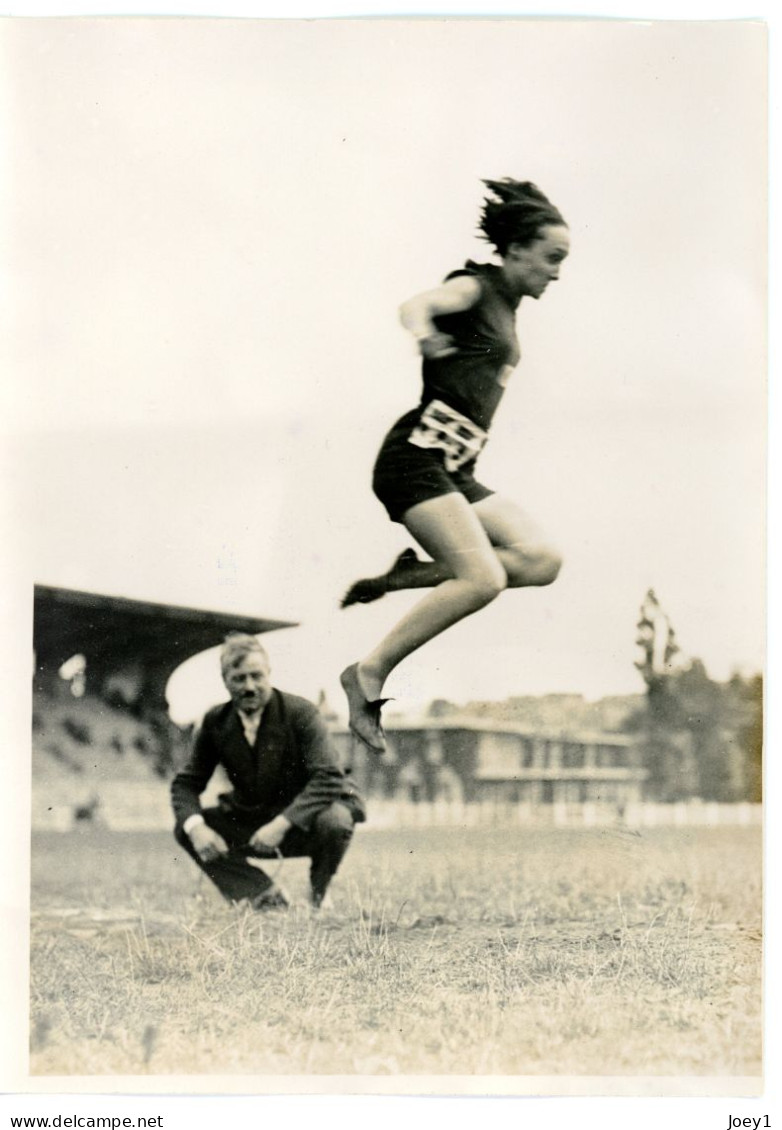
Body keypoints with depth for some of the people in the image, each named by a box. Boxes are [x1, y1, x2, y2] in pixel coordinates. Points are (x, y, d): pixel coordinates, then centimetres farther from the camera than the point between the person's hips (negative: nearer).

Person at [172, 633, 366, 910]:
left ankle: (318, 897, -5)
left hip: (304, 819, -4)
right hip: (252, 824, 4)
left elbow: (329, 778, -28)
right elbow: (186, 783, -2)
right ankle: (266, 895, -10)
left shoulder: (301, 713, -18)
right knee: (185, 830, -13)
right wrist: (196, 827, -24)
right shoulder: (216, 721, -5)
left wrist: (282, 823, -38)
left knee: (334, 822, -36)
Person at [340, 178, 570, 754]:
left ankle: (405, 576, -3)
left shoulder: (506, 308, 21)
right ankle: (369, 674, -15)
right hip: (418, 455, -8)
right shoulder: (475, 287, -4)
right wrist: (421, 331, -47)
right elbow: (416, 305, -26)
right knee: (482, 578, -23)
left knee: (542, 561, -9)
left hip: (457, 470, 9)